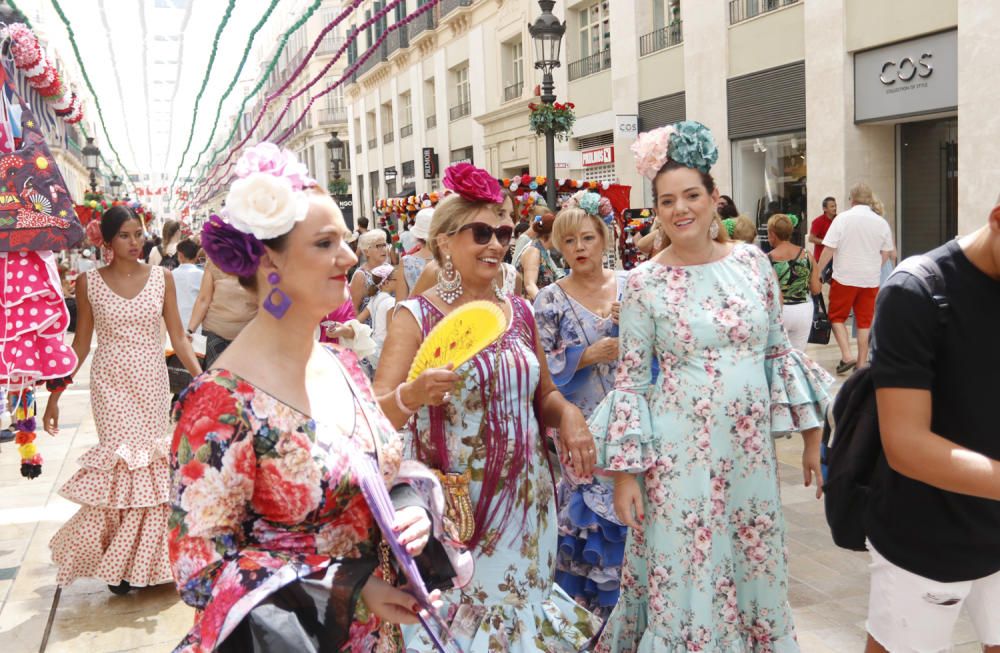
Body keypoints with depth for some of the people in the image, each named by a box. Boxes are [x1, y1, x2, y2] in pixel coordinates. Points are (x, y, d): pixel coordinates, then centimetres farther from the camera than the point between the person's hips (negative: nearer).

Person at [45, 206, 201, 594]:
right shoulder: (89, 282, 1)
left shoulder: (162, 277, 2)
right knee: (123, 463, -7)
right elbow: (80, 345, 6)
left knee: (151, 464, 2)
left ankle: (142, 558, 18)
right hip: (111, 385, -1)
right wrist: (55, 395, 4)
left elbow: (178, 338, 2)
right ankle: (118, 563, 11)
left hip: (153, 383, 2)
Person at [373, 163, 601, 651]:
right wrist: (412, 395, -38)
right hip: (453, 505, -4)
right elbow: (375, 413, -17)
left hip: (525, 498, 4)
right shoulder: (416, 316, -10)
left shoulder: (519, 311, 4)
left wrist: (568, 415, -6)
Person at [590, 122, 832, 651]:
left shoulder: (753, 262, 2)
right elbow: (630, 382, -5)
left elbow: (779, 352, 9)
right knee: (687, 578, 5)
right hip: (680, 453, -3)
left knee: (753, 569, 15)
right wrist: (625, 472, -8)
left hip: (750, 449, 3)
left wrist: (812, 436, 8)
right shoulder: (645, 282, -6)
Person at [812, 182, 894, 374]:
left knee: (837, 317, 10)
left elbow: (829, 249, -10)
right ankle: (862, 362, 14)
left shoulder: (843, 218, -8)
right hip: (871, 279, 3)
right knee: (865, 321, 10)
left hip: (845, 277, -3)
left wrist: (816, 272, -1)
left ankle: (846, 355, -4)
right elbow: (885, 254, 9)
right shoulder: (881, 223, 2)